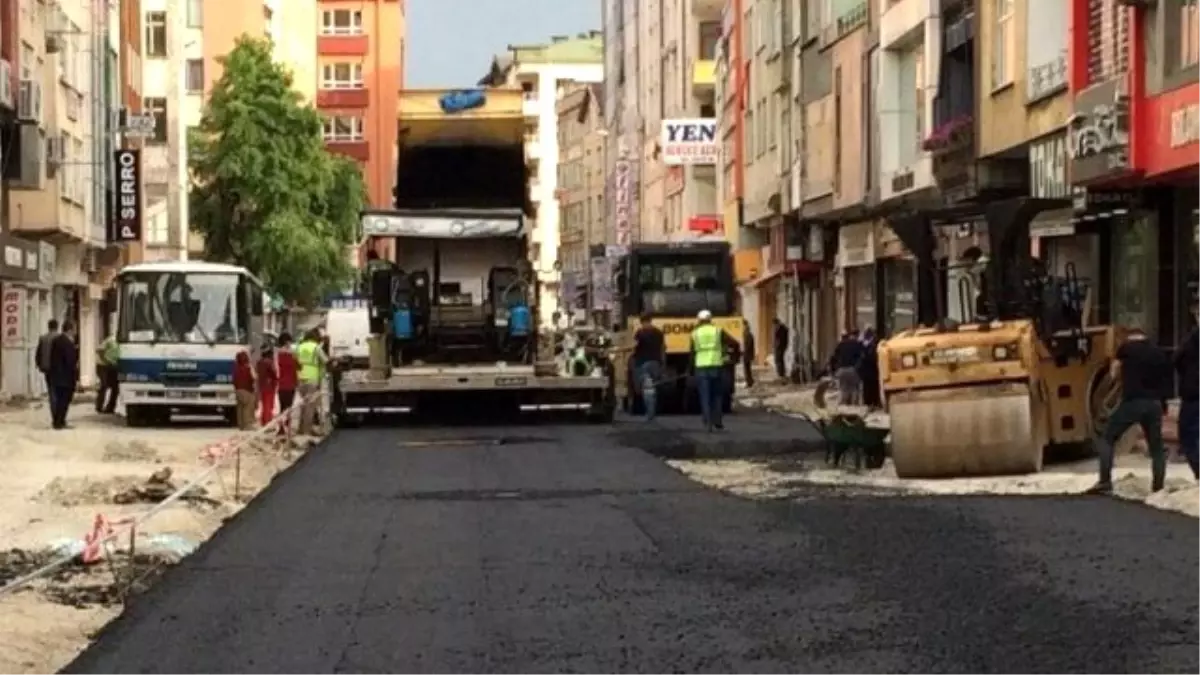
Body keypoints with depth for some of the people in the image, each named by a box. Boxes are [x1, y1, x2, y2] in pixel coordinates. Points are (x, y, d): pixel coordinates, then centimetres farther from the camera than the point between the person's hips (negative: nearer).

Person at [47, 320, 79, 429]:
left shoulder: (55, 340, 7)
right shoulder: (68, 343, -20)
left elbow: (52, 357, 14)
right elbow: (71, 362, -20)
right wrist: (76, 377, -15)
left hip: (55, 374, 9)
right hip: (66, 376, -9)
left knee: (58, 398, 17)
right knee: (65, 399, 0)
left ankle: (56, 420, 23)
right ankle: (59, 422, 2)